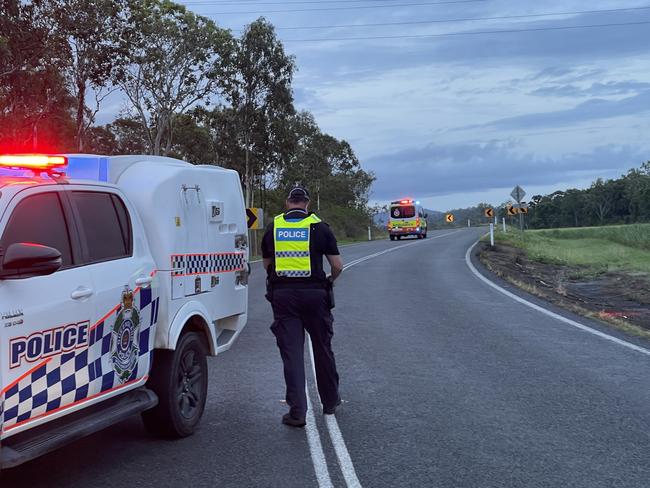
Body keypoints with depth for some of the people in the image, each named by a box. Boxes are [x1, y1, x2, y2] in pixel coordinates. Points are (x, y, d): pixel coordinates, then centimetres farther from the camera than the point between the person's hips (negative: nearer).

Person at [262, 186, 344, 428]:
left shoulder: (273, 229, 7)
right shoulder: (320, 228, 0)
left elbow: (267, 265, 16)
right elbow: (337, 266, -1)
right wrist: (329, 281, 19)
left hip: (282, 294, 1)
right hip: (314, 293, -1)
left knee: (291, 352, 3)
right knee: (322, 349, 14)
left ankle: (297, 411, -3)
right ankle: (330, 402, 29)